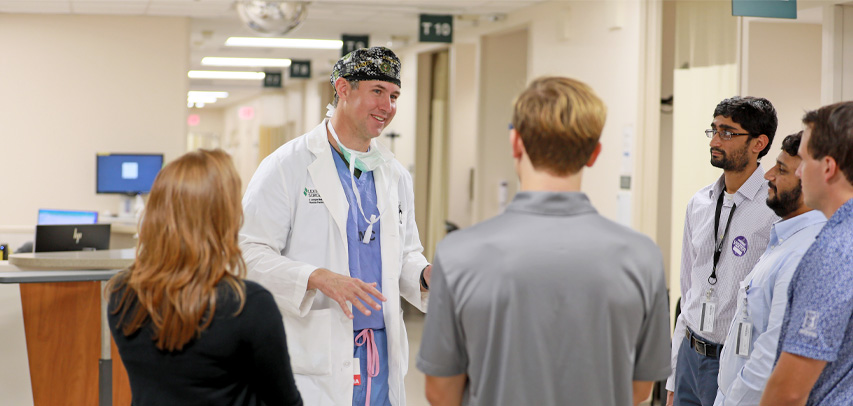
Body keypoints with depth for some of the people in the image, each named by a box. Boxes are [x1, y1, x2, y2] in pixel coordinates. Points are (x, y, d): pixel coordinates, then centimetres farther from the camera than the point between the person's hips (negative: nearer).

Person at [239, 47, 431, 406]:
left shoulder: (396, 176, 15)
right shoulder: (287, 166, -5)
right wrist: (318, 278, -24)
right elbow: (249, 251, -11)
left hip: (382, 356, 6)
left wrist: (425, 276, -1)